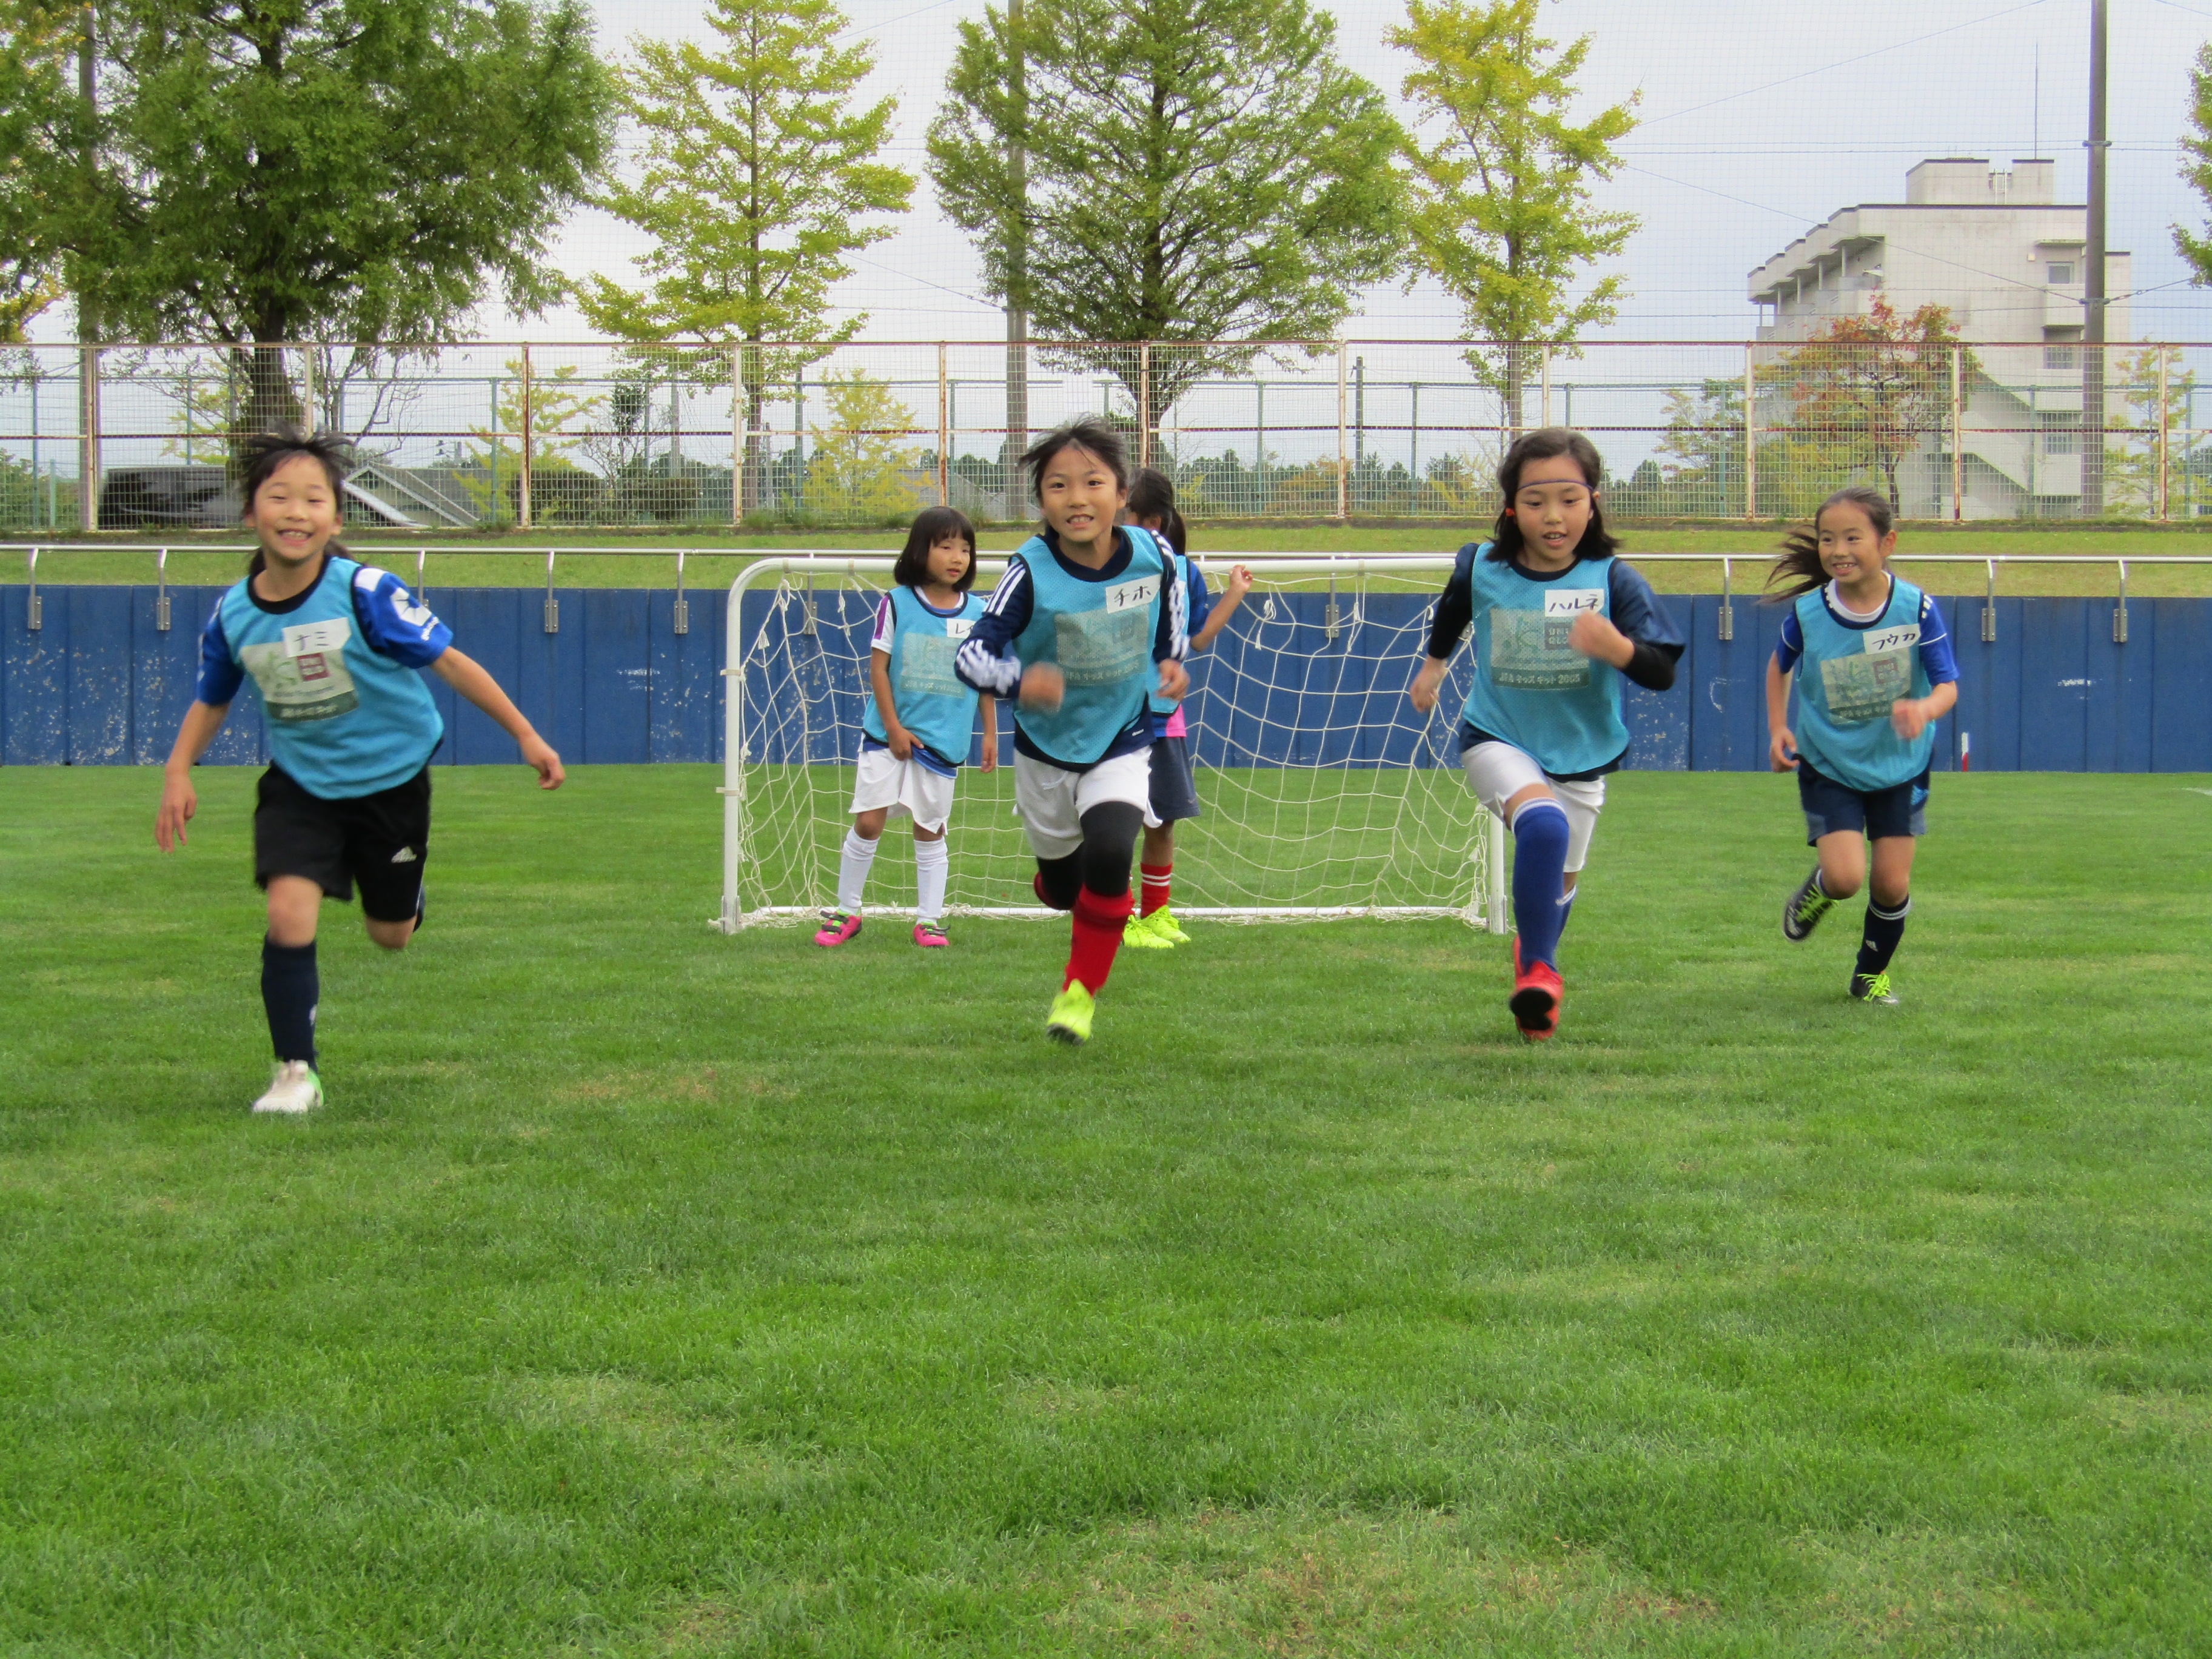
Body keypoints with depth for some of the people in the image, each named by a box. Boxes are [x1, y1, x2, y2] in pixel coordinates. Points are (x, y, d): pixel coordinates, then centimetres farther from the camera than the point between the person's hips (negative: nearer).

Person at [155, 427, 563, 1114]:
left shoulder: (365, 592, -22)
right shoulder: (231, 614, -11)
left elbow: (448, 662, -15)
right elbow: (211, 701, 7)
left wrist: (524, 734, -14)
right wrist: (179, 770, -9)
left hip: (389, 778, -1)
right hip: (299, 782, 1)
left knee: (391, 934, 12)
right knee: (289, 916, -18)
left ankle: (401, 895, 53)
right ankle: (296, 1074, -1)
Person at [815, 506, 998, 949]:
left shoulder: (978, 612, 3)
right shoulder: (897, 604, -4)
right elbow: (878, 667, -3)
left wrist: (990, 733, 7)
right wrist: (894, 728, -8)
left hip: (943, 740, 2)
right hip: (889, 734, -1)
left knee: (930, 830, 7)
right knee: (868, 823, -3)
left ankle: (929, 920, 16)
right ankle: (846, 912, 10)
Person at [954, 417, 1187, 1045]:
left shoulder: (1152, 554, -15)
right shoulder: (1031, 572, -24)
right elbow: (972, 652, -28)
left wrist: (1172, 662, -2)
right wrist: (1019, 680, -47)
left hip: (1122, 744, 0)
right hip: (1046, 750, 0)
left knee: (1108, 854, -24)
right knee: (1061, 887, 13)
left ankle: (1081, 990, -2)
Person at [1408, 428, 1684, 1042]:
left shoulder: (1613, 582, -16)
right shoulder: (1482, 571, -12)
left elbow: (1663, 673, -21)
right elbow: (1451, 612, 13)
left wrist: (1619, 649, -41)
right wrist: (1433, 664, 29)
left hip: (1582, 754, 2)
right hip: (1498, 739, -2)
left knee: (1559, 881, 16)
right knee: (1542, 822, -32)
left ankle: (1534, 959, 49)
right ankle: (1538, 970, -18)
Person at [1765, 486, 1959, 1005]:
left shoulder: (1917, 607, -16)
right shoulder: (1807, 612, -13)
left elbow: (1948, 686, -17)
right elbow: (1779, 666, 8)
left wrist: (1923, 709, -39)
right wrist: (1778, 730, -3)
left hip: (1899, 766, 1)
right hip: (1829, 766, -1)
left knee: (1893, 884, 1)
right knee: (1845, 876, -17)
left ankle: (1872, 972, 29)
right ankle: (1818, 889, 22)